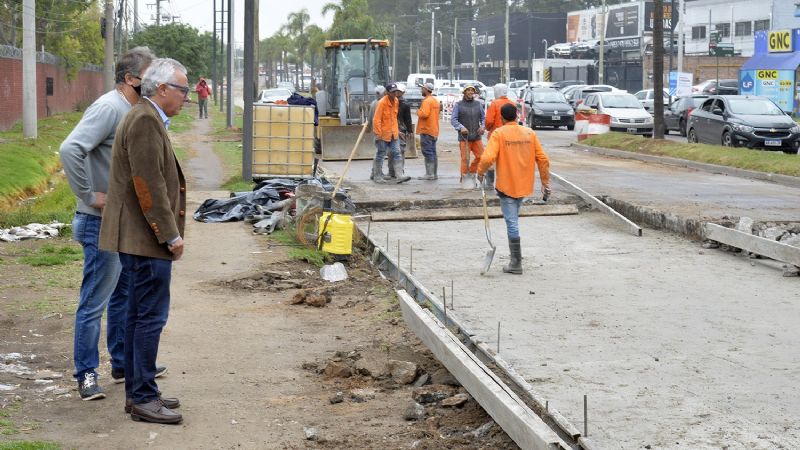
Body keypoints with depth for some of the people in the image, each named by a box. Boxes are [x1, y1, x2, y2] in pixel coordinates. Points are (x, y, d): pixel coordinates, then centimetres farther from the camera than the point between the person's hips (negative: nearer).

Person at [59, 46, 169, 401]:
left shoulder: (133, 110, 11)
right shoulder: (109, 107, -18)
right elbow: (70, 150, -30)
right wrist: (89, 196, -24)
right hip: (102, 224, -10)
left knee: (124, 295, 19)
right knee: (94, 302, -2)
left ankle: (123, 364, 30)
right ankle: (86, 374, 6)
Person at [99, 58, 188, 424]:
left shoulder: (146, 119, 18)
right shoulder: (146, 121, -16)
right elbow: (148, 185, -22)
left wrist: (169, 232, 17)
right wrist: (171, 235, -18)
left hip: (141, 238, 11)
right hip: (145, 239, -11)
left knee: (139, 315, 14)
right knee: (151, 317, -7)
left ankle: (137, 392, 22)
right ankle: (143, 399, -2)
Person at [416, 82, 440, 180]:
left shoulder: (427, 101, -14)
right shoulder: (435, 101, 17)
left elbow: (424, 114, -25)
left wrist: (418, 111, -7)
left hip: (426, 131, -9)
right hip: (434, 131, 9)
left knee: (427, 152, -8)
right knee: (433, 152, 12)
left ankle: (429, 174, -10)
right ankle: (434, 173, 14)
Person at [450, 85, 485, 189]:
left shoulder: (478, 104, 11)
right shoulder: (458, 105, 1)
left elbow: (483, 117, 13)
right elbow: (453, 120, -5)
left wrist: (483, 126, -8)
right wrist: (461, 127, -22)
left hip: (476, 136, 4)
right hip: (464, 137, -4)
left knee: (481, 156, -1)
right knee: (465, 158, -6)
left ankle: (472, 173, 21)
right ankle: (464, 179, 6)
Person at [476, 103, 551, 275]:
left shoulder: (499, 133, -9)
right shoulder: (529, 133, 4)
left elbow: (488, 158, -19)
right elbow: (543, 159, 4)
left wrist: (480, 173, 0)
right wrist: (545, 182, 12)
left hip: (507, 185, -5)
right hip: (525, 185, 5)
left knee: (512, 223, -2)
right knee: (514, 219, 21)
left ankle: (516, 263, 0)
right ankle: (515, 256, 26)